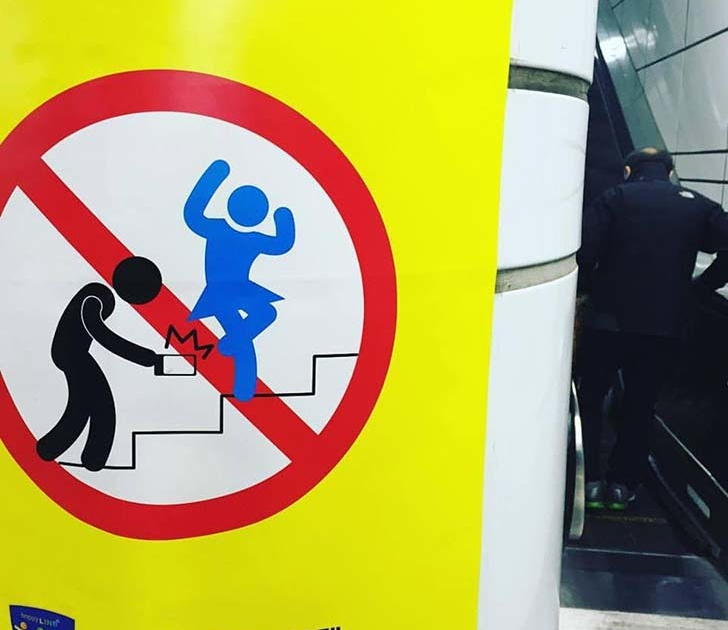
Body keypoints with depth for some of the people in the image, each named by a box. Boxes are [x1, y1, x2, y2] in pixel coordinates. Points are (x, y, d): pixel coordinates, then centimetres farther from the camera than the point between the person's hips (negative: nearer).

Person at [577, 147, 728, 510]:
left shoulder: (615, 198, 0)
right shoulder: (698, 205, 8)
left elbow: (584, 250, -14)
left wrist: (590, 288, 3)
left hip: (608, 319, -2)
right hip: (664, 325, 2)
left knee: (589, 399, 12)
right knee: (640, 406, 16)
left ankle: (589, 483, 10)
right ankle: (622, 484, 19)